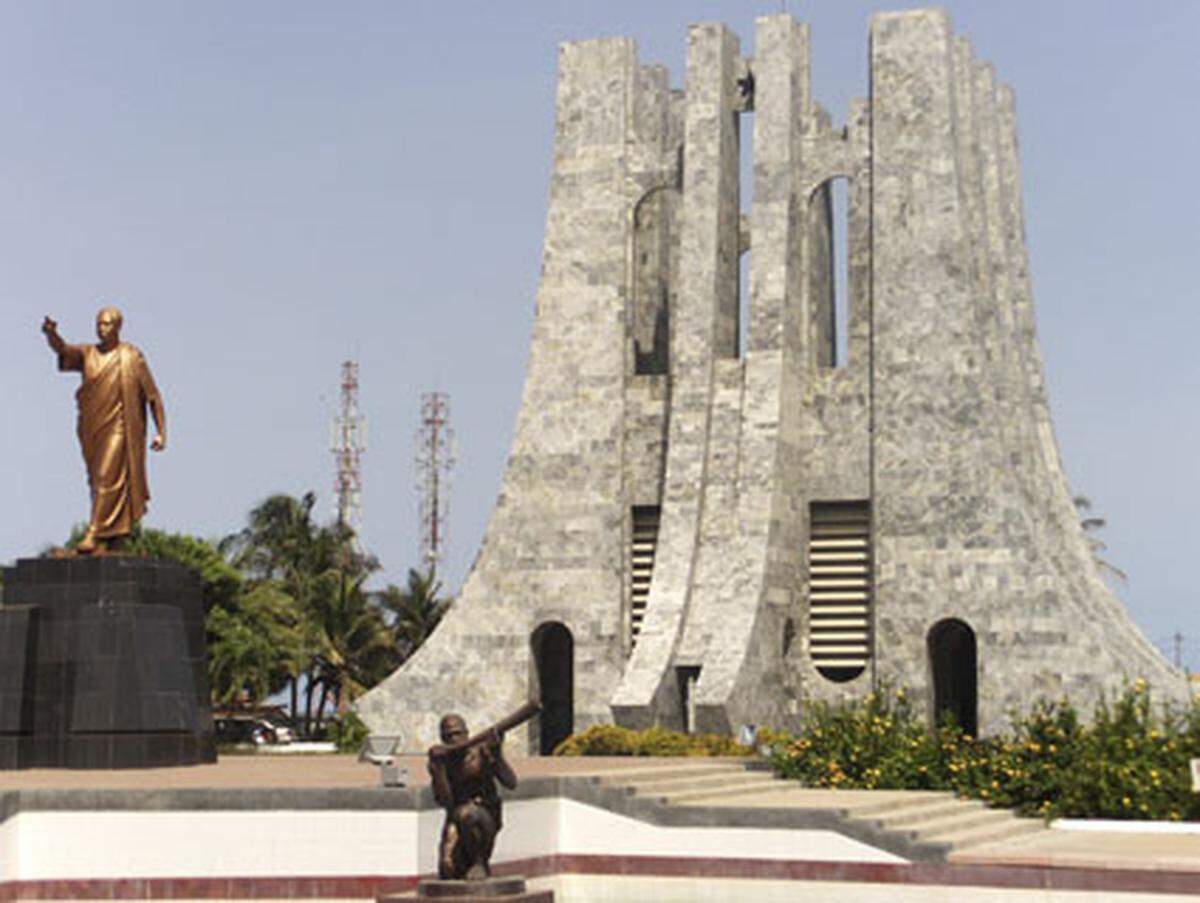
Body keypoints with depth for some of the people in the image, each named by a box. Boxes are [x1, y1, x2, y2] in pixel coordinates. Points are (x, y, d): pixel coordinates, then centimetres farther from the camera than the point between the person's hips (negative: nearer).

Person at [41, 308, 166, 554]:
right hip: (92, 428, 5)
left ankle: (94, 534, -18)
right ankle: (115, 533, 18)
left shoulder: (131, 357, -2)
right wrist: (51, 333, -35)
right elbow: (62, 349, -12)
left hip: (117, 428, -5)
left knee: (107, 479, -14)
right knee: (98, 482, 9)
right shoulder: (87, 354, 9)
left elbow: (153, 395, -1)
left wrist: (160, 432, -6)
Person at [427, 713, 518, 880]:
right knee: (448, 872, -18)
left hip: (487, 818, -2)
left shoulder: (482, 752, -9)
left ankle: (479, 862, -16)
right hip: (456, 819, 3)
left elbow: (511, 783, -18)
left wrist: (497, 754, -31)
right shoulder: (440, 761, -2)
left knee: (467, 814, -39)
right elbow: (444, 801, -14)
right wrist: (438, 767, -23)